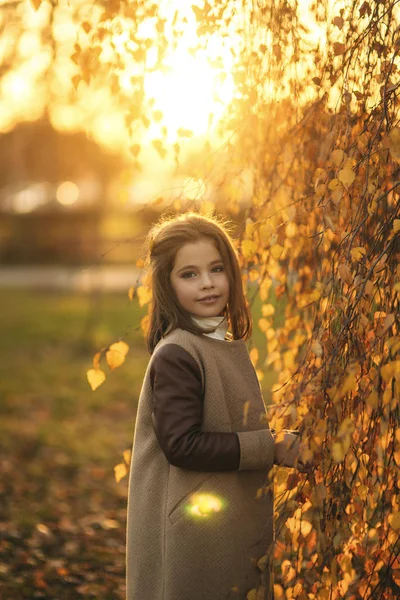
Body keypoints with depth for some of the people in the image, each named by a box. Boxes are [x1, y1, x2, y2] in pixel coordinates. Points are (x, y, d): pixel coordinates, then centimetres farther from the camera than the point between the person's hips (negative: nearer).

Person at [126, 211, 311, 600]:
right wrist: (271, 448, -19)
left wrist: (280, 439, 4)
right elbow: (181, 445, -22)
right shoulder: (176, 356, -17)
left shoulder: (228, 345, 10)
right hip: (193, 535, -8)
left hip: (237, 528, 8)